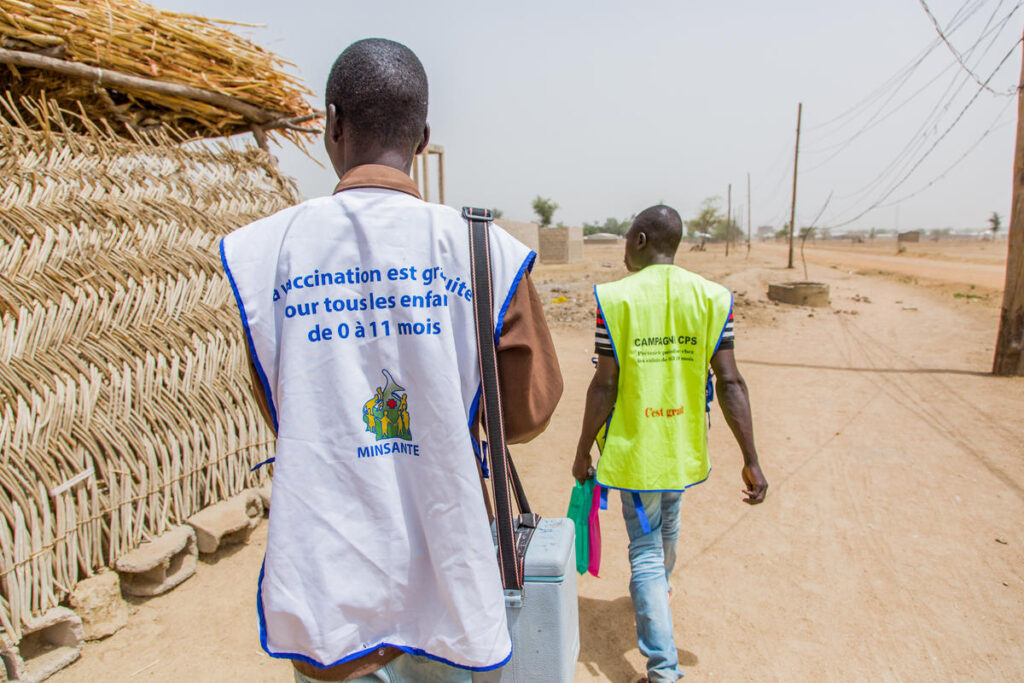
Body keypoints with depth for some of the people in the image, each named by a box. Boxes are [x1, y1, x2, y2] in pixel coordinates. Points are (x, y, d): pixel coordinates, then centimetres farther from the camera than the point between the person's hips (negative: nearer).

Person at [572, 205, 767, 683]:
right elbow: (730, 382, -8)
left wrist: (582, 452, -3)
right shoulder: (711, 297, -5)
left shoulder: (615, 298, -15)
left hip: (634, 448, -4)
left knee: (645, 552, 8)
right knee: (666, 529, 30)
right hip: (685, 448, 5)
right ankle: (660, 589, 57)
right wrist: (751, 460, -4)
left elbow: (604, 385, -15)